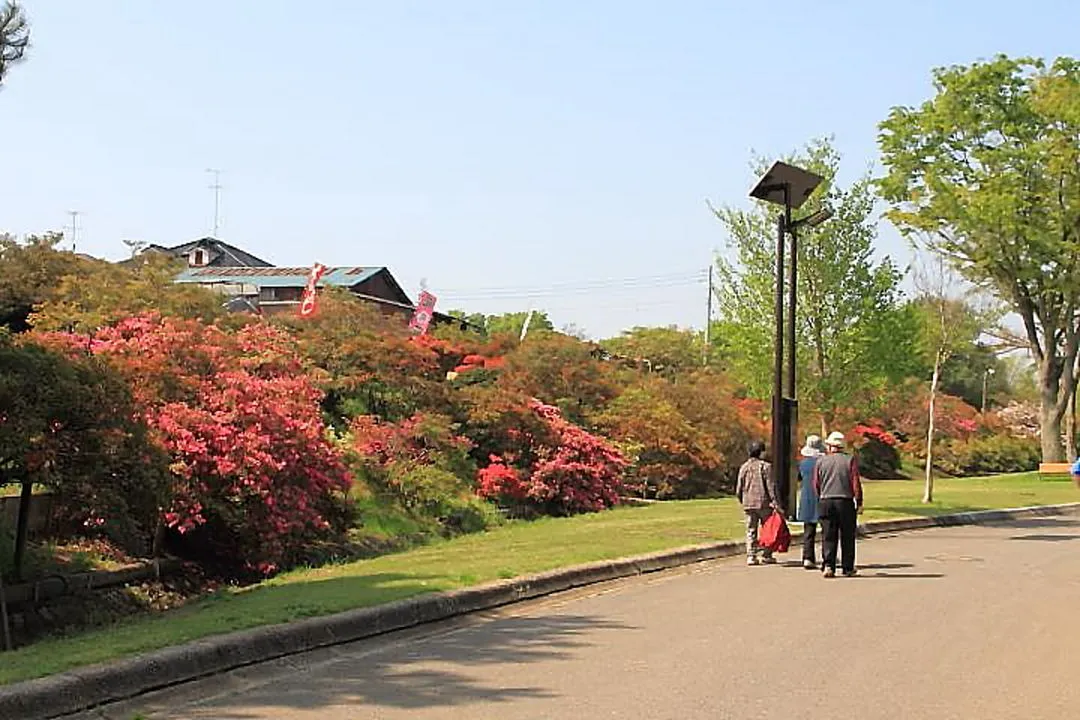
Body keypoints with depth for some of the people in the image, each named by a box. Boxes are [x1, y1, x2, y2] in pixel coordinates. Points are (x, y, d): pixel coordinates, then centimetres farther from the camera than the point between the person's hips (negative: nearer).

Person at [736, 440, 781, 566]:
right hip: (763, 503, -4)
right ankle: (765, 555, 7)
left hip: (748, 504, 4)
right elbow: (770, 485, -11)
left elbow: (739, 488, 10)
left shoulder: (744, 467, 8)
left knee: (751, 531, 7)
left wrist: (742, 501, 23)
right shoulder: (765, 466, -6)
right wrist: (774, 501, -10)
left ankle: (751, 556, 2)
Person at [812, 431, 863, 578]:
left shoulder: (820, 461, 5)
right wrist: (859, 502, 0)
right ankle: (848, 568, 10)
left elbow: (816, 485, 7)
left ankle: (828, 565, -11)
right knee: (847, 537, 7)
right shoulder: (849, 460, 0)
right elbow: (856, 483, -5)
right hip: (845, 502, -1)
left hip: (825, 502, 1)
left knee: (829, 537, 3)